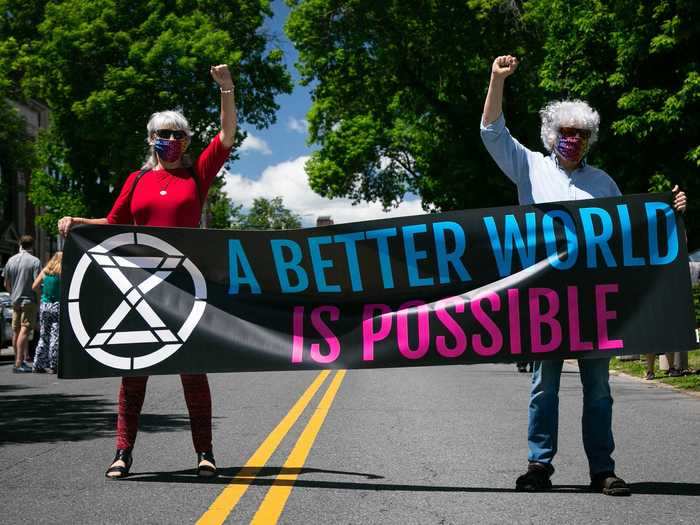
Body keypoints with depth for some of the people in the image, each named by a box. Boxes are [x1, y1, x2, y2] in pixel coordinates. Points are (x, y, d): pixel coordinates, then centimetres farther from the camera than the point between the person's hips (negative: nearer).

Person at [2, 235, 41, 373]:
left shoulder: (11, 260, 7)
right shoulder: (35, 261, -10)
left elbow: (6, 284, 11)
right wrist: (39, 300, -3)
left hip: (15, 300, 6)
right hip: (29, 300, -6)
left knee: (16, 331, 13)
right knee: (24, 331, -9)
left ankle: (19, 360, 22)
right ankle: (19, 363, -15)